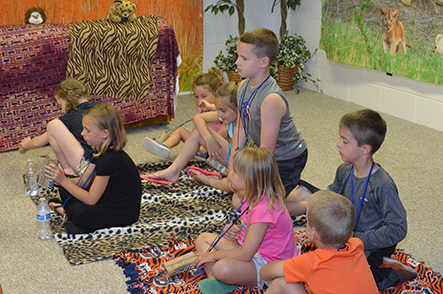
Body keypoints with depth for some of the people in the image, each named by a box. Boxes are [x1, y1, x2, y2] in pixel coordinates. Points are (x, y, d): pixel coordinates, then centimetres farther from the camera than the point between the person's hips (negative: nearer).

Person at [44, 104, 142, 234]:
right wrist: (59, 179, -8)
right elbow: (83, 181, 8)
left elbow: (91, 199, -23)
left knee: (79, 213, -33)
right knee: (65, 191, 9)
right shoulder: (102, 152, 3)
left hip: (123, 213, -10)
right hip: (107, 201, 10)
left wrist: (63, 181, -22)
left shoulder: (111, 159, -27)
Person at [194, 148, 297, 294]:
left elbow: (245, 254, -27)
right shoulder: (252, 197, 0)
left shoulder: (263, 209, -30)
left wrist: (213, 255, -15)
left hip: (268, 264, -11)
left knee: (223, 269, -38)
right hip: (252, 251, 11)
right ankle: (213, 279, -11)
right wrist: (235, 231, -6)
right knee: (203, 238, 10)